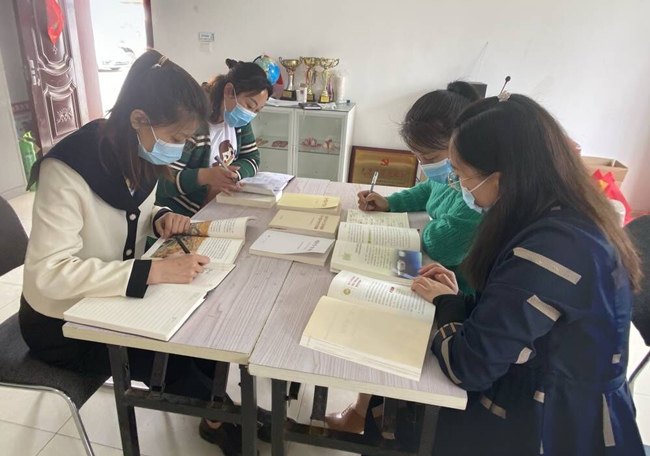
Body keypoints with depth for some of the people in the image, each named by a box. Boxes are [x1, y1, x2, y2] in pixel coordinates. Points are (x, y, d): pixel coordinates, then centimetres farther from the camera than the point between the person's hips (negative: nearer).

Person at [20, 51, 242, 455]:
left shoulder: (141, 156, -7)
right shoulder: (67, 171, -29)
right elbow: (49, 273, -35)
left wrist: (161, 219, -13)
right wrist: (155, 271, -41)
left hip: (112, 301, 7)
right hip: (62, 323, -6)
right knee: (172, 361, -17)